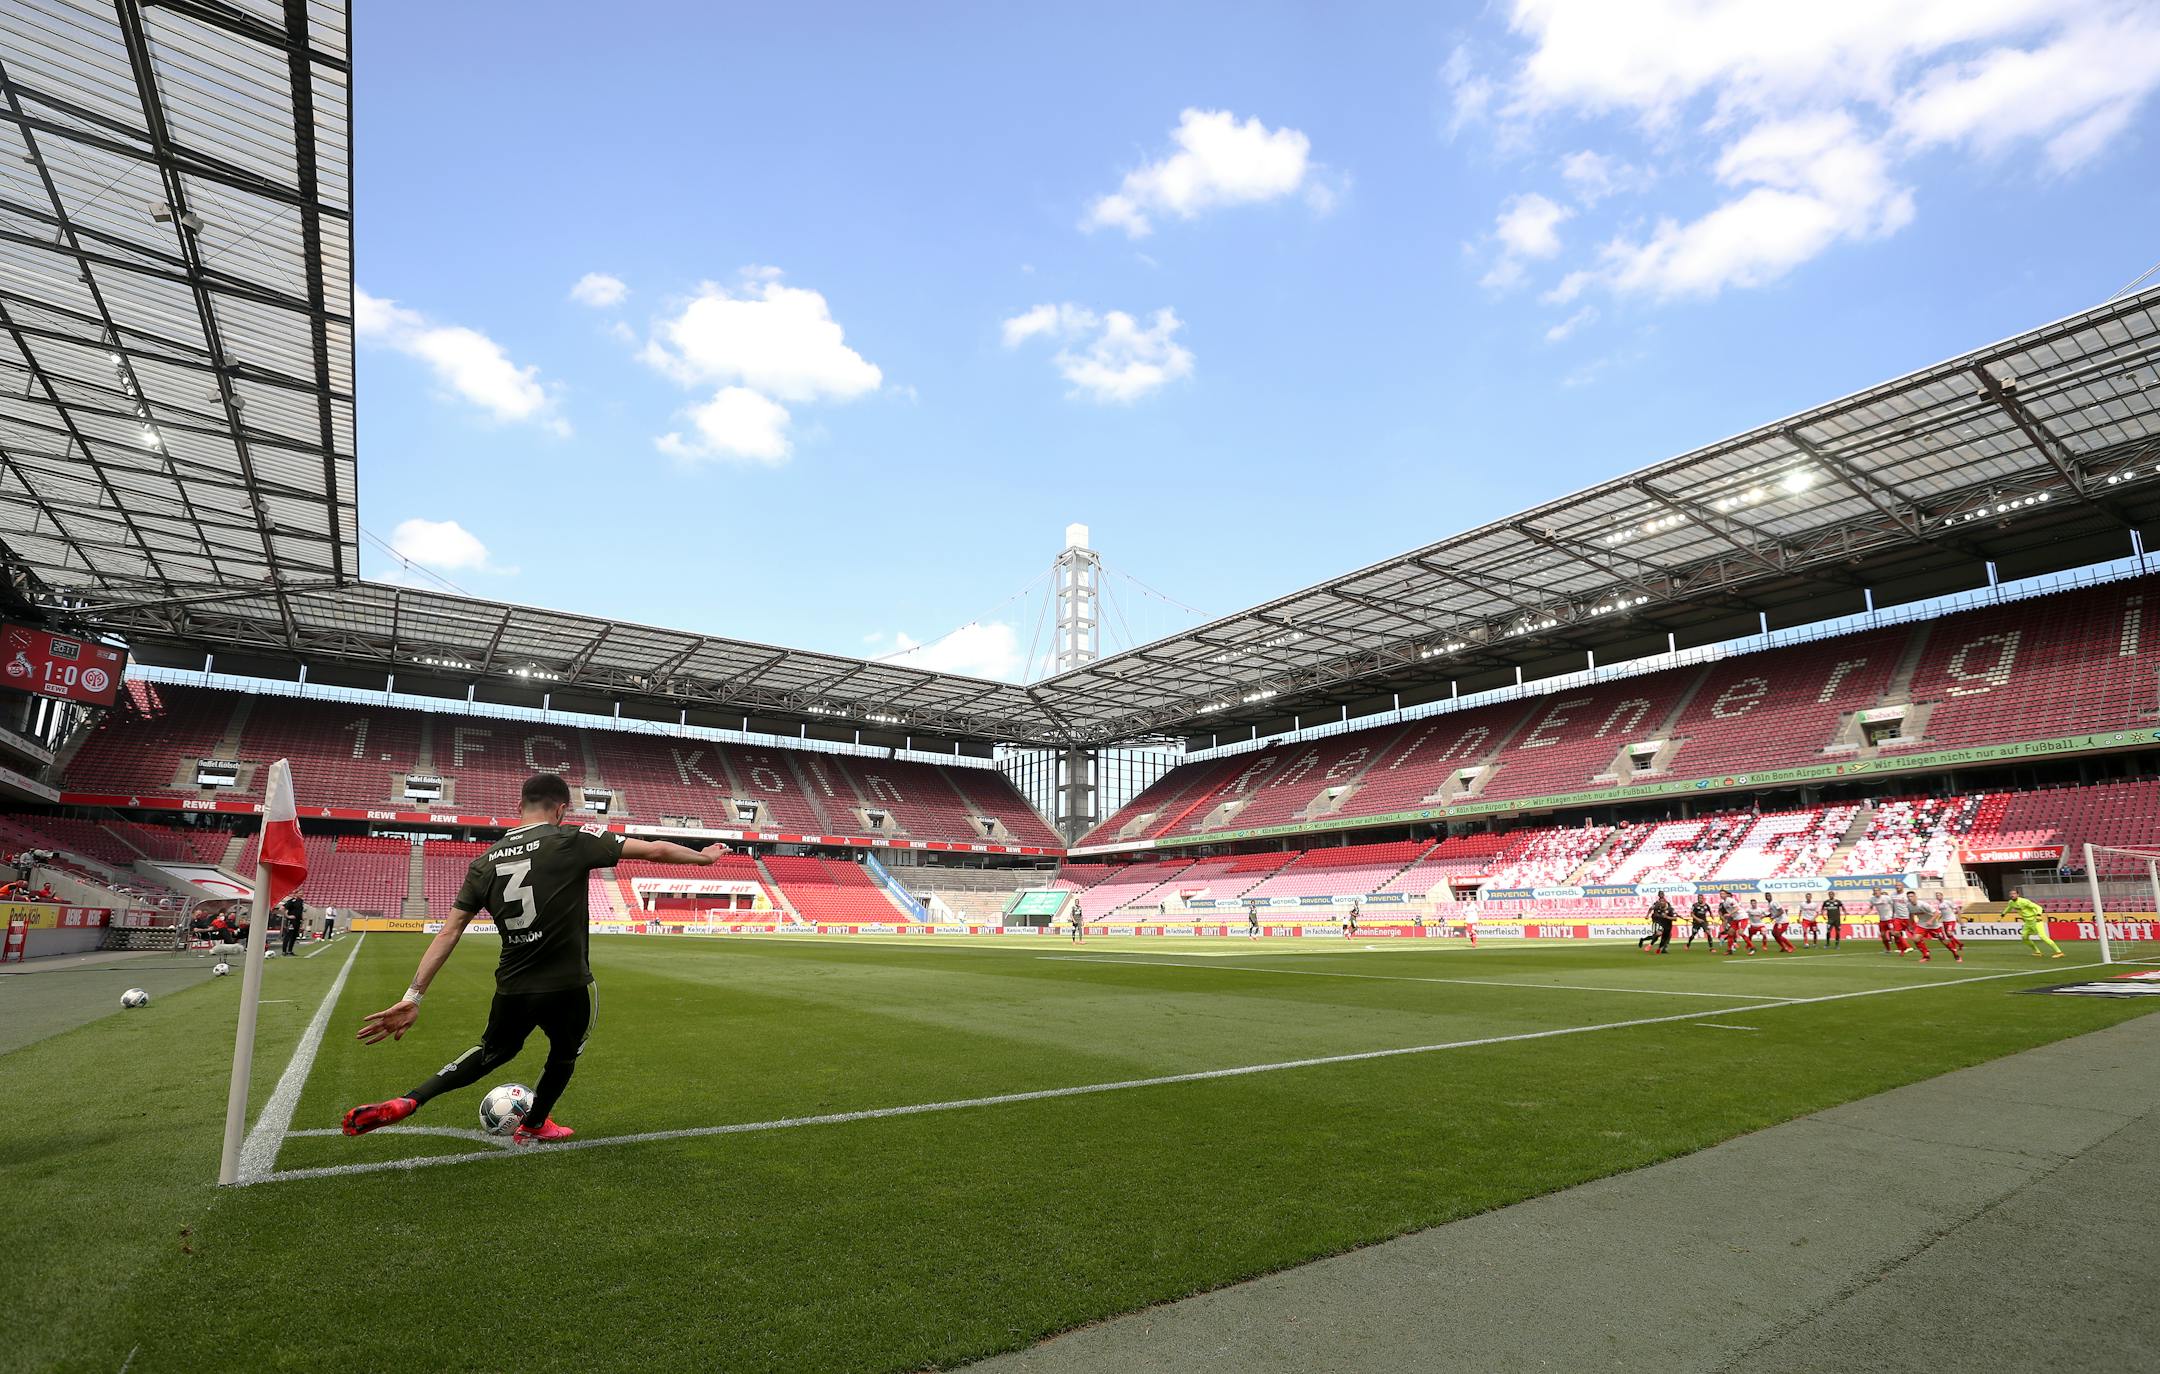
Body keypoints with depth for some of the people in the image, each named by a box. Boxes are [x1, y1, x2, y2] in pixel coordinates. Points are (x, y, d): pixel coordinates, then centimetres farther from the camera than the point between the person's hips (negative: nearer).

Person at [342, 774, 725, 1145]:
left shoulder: (485, 861, 4)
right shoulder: (573, 841, -11)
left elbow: (448, 933, 2)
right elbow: (654, 850, -11)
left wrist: (413, 997, 4)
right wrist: (704, 856, 4)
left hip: (512, 988, 5)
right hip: (566, 987, -4)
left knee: (494, 1052, 33)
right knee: (565, 1053, 27)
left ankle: (404, 1104, 23)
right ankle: (533, 1126, 45)